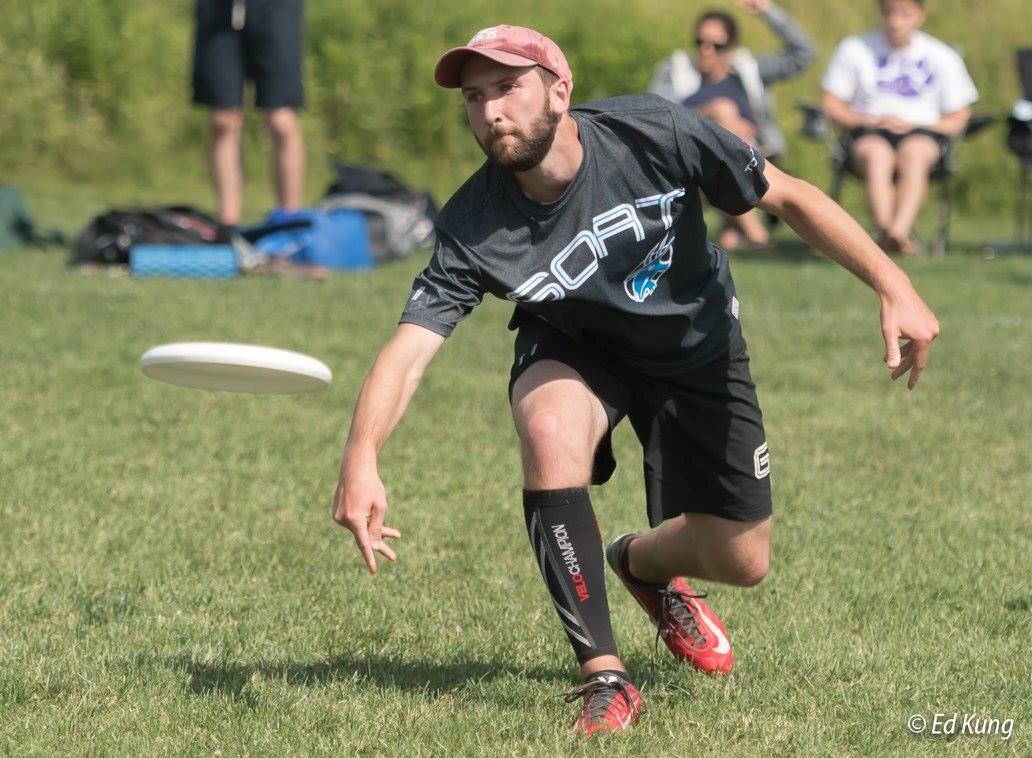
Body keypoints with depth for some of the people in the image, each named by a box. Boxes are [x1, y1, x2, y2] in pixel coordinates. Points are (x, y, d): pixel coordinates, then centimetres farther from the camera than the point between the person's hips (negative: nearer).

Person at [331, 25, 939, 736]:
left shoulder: (654, 132, -30)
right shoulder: (474, 225, -28)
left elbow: (789, 196, -19)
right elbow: (408, 349, -35)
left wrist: (893, 285, -26)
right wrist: (362, 457, -53)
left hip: (697, 347, 1)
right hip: (572, 350, -1)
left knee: (742, 562, 0)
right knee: (552, 434, -36)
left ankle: (644, 562, 39)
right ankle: (604, 677, -27)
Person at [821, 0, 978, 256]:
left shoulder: (942, 56, 9)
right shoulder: (854, 49, 9)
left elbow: (958, 119, 8)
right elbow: (830, 104, 9)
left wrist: (912, 126, -9)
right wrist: (867, 121, -9)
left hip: (923, 132, 0)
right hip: (868, 132, 0)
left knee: (913, 155, -37)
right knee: (877, 157, -36)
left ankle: (899, 231, -56)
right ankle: (885, 228, -55)